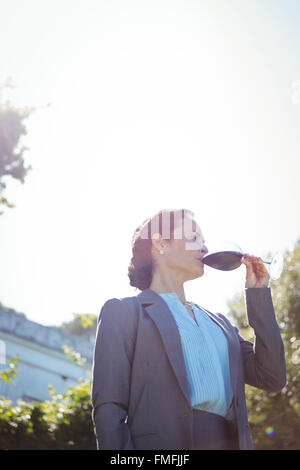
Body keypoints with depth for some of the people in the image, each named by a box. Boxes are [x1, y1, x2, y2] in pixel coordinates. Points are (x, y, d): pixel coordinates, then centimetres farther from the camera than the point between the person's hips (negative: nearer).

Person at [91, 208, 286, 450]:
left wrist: (258, 294, 14)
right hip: (164, 441, -5)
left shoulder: (217, 321, 23)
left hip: (230, 441, 5)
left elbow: (272, 377, 11)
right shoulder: (122, 312, 7)